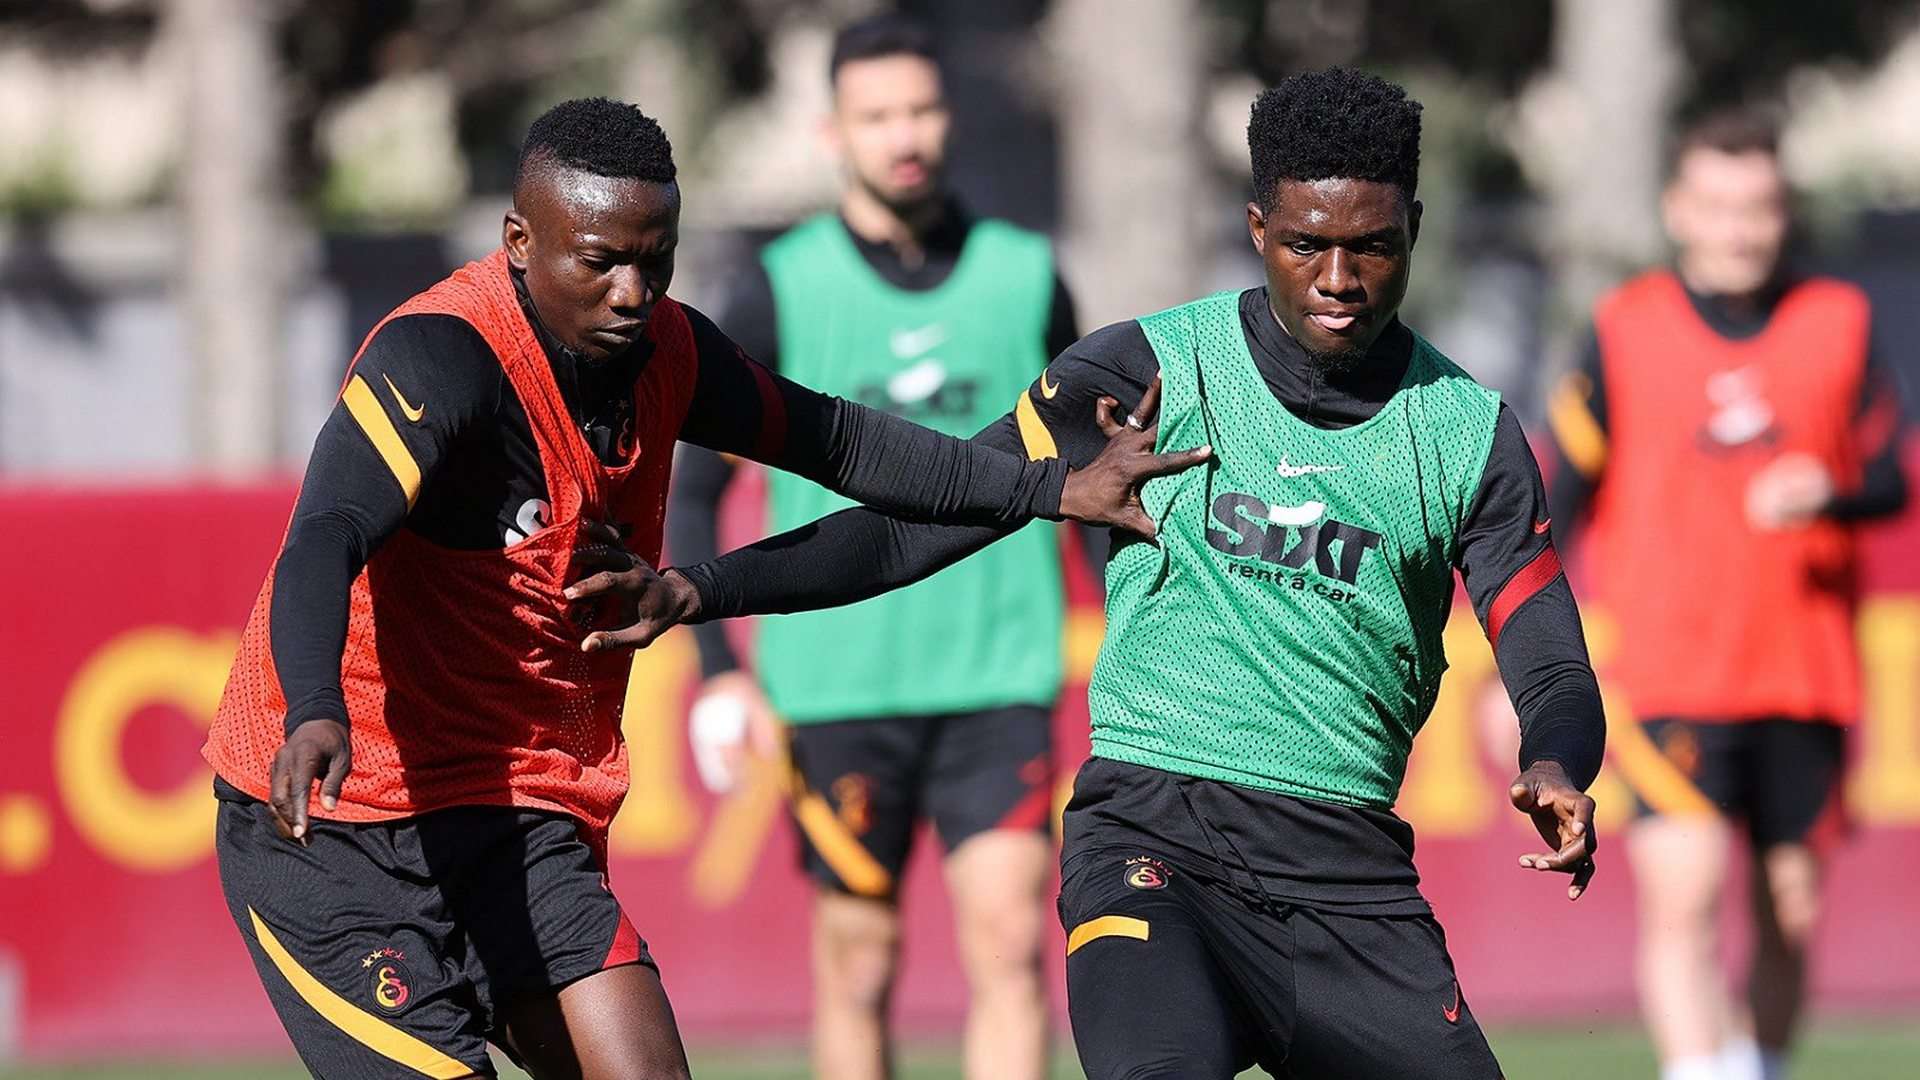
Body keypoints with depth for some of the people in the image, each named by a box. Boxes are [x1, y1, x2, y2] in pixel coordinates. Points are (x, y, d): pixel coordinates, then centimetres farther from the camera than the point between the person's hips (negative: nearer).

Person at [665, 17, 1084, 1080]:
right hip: (839, 686, -1)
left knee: (1008, 941, -12)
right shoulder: (779, 291, 0)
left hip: (999, 675, 1)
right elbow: (691, 489, 5)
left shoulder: (1027, 277, 6)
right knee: (858, 963, 4)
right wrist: (718, 668, -4)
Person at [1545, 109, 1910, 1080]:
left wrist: (1825, 495, -17)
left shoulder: (1839, 325, 6)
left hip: (1806, 676, 2)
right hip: (1669, 678, -2)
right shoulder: (1624, 333, 2)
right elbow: (1552, 505, 5)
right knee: (1684, 890, -18)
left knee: (1792, 914, 6)